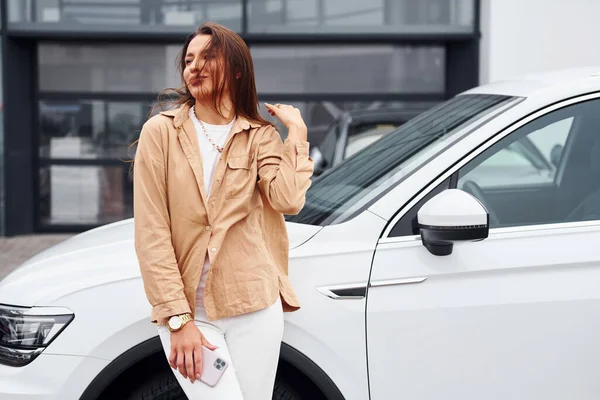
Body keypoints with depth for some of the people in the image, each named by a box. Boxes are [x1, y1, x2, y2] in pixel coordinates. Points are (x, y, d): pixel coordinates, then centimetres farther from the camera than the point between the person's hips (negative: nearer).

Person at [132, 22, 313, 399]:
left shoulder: (260, 136, 6)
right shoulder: (161, 131, -1)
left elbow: (288, 200, -14)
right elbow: (151, 234, -6)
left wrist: (296, 131, -6)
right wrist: (179, 319, -12)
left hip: (255, 310, 2)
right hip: (186, 310, -2)